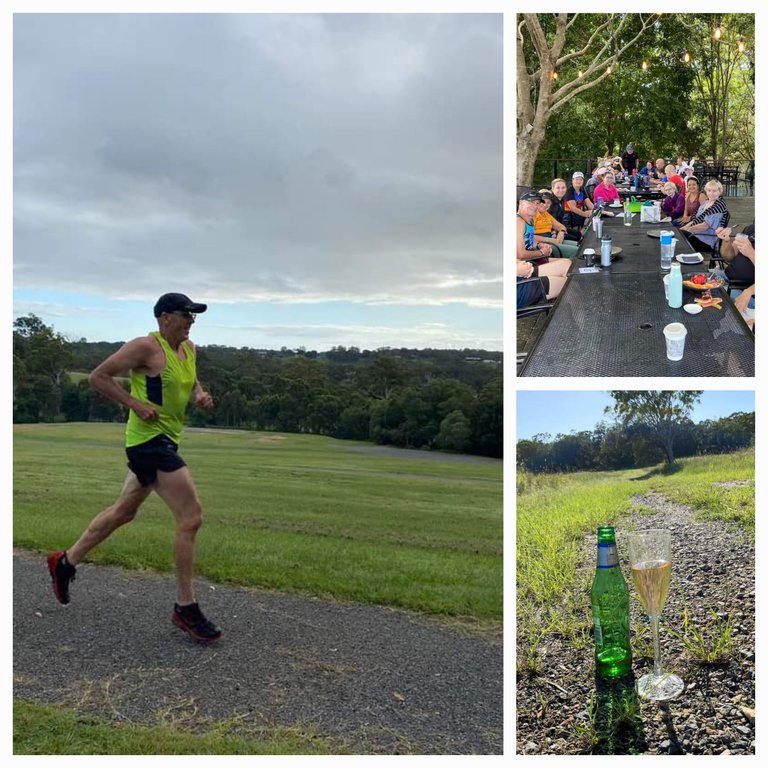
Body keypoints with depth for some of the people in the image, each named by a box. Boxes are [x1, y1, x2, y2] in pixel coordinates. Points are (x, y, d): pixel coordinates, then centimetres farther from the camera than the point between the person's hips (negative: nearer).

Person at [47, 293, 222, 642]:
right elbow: (97, 376, -11)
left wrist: (200, 395, 5)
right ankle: (185, 608, -3)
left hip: (164, 440, 10)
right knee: (191, 518, -12)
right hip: (149, 439, -10)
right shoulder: (146, 347, -14)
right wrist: (135, 404, -18)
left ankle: (65, 562, 40)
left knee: (123, 511, 22)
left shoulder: (189, 349, 11)